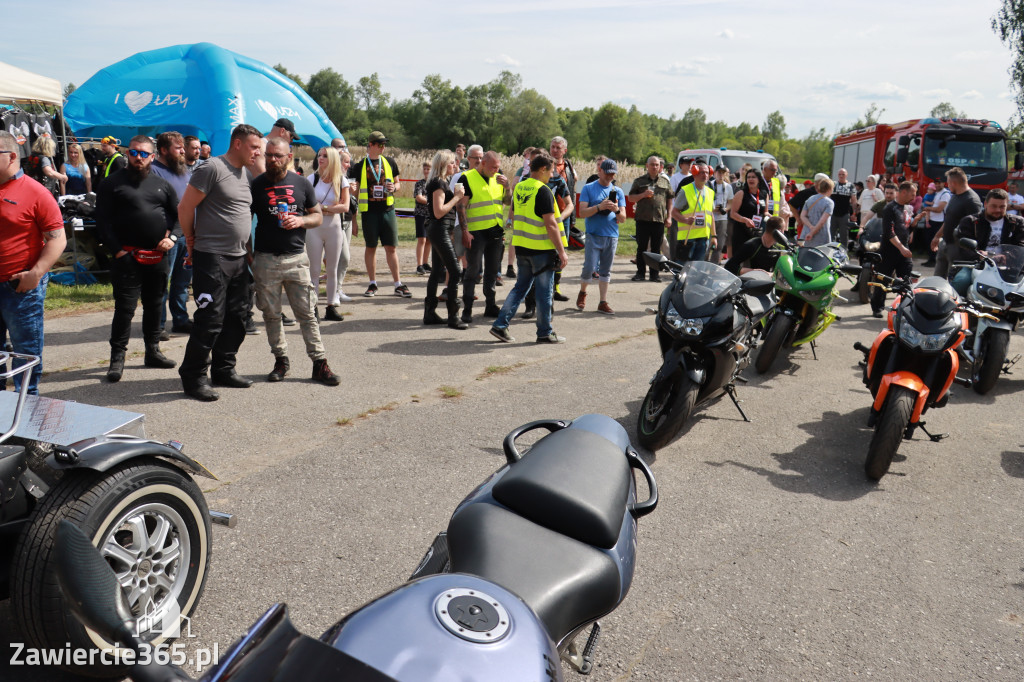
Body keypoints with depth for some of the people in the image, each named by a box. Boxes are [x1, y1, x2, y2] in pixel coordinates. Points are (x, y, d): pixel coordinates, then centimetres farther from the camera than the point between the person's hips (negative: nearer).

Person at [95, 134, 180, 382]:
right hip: (128, 257, -4)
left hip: (158, 256, 4)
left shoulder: (162, 185, 12)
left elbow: (179, 215, 14)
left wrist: (172, 238, -3)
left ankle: (153, 351, 26)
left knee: (155, 306, 13)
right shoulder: (113, 183, 1)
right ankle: (117, 358, 3)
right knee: (125, 308, -5)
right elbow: (102, 221, -4)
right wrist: (116, 250, -11)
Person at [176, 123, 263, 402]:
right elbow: (185, 208, -11)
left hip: (239, 258, 8)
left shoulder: (244, 174, 15)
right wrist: (192, 242, 0)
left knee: (236, 317, 12)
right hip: (212, 257, -8)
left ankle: (224, 370, 26)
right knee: (210, 319, -7)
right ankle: (193, 377, 4)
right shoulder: (212, 168, -11)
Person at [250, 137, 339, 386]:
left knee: (307, 313, 0)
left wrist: (300, 220, -10)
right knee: (271, 314, 7)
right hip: (265, 260, 0)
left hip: (296, 257, 0)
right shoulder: (256, 185, 4)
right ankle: (281, 360, 20)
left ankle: (320, 363, 5)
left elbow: (318, 216, 12)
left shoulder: (301, 183, 7)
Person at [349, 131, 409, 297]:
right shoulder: (360, 166, 5)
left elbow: (397, 183, 16)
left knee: (391, 247, 1)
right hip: (369, 210, -1)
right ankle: (373, 284, 14)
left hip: (387, 209, 1)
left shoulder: (390, 162, 10)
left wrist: (394, 187, -4)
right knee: (371, 247, 5)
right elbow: (355, 188, 11)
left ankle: (398, 285, 6)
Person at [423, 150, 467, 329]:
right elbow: (439, 212, -20)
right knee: (454, 271, -11)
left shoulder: (444, 181, 17)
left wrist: (457, 194, 8)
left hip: (438, 231, 11)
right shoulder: (438, 183, -14)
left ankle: (430, 313, 17)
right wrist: (457, 196, -14)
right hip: (439, 230, -11)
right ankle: (453, 316, -9)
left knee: (437, 270, 12)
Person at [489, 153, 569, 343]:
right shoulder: (543, 191, -15)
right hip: (541, 249, -7)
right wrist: (561, 251, -15)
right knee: (544, 291, 3)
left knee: (520, 287, 16)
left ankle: (500, 325, 9)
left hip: (521, 247, 7)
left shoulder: (519, 188, 9)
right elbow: (550, 224, -18)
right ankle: (545, 333, 12)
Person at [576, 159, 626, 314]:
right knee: (589, 268, -7)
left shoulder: (618, 191, 11)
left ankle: (603, 303, 12)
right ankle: (582, 292, 20)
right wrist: (599, 207, -20)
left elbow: (622, 219, 8)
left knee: (605, 271, 7)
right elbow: (582, 213, -7)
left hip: (612, 237, 3)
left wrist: (617, 210, -14)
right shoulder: (588, 188, 2)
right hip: (593, 235, -3)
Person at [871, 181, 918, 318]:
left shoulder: (908, 208, 15)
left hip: (904, 250, 7)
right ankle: (877, 308, 17)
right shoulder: (890, 208, -10)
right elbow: (889, 232, -19)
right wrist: (901, 247, -24)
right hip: (890, 250, -7)